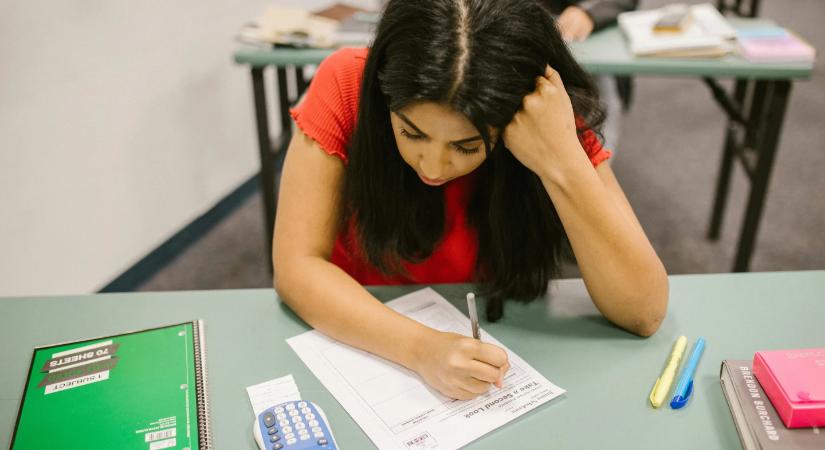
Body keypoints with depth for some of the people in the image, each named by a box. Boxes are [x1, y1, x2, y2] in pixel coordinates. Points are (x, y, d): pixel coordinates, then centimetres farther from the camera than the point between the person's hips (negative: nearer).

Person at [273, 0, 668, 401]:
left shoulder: (557, 125, -19)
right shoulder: (345, 86, -20)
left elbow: (644, 312, -22)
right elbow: (296, 267, -20)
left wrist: (563, 162, -33)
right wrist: (421, 347, -33)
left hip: (485, 344, 2)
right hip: (361, 346, -1)